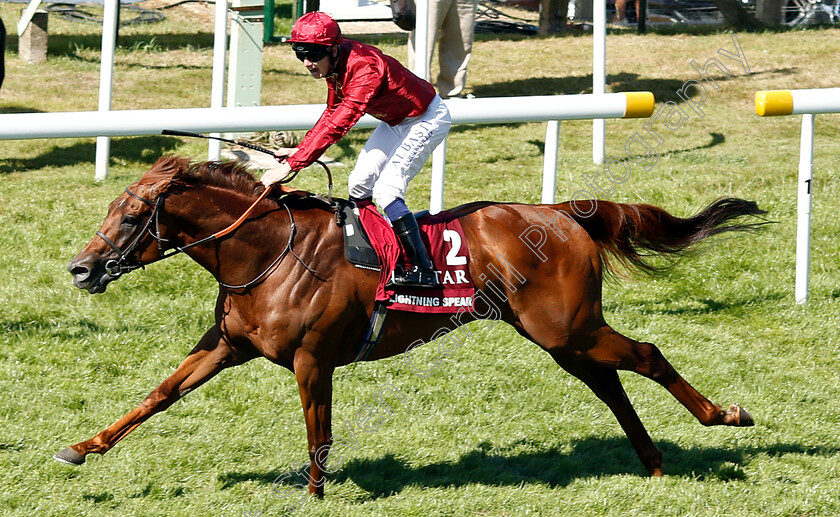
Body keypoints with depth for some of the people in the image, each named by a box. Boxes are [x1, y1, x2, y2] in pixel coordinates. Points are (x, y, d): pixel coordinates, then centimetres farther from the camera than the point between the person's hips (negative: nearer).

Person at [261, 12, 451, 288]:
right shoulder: (335, 63, -8)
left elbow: (337, 125, -42)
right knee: (359, 182, 9)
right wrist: (299, 149, -4)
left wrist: (292, 164, -43)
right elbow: (331, 113, 7)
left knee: (386, 190, -18)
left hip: (427, 119, -9)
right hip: (396, 119, 9)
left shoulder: (364, 68, -37)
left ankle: (422, 270, -14)